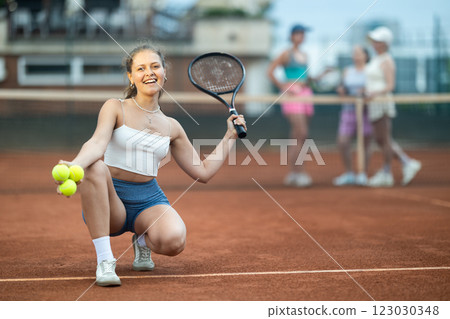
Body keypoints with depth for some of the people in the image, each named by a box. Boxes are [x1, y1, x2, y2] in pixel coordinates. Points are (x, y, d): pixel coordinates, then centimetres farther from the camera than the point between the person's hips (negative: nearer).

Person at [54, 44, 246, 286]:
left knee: (174, 241, -34)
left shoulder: (171, 127, 11)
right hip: (111, 200, -1)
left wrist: (230, 136, 12)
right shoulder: (115, 108, 1)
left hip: (149, 200, 2)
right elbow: (97, 143, -19)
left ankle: (142, 240, 6)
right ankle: (104, 260, -29)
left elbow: (203, 172, 16)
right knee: (94, 168, -37)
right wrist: (74, 165, -41)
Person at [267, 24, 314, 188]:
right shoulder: (286, 54, -3)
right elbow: (270, 72, -7)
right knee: (302, 134, -16)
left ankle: (291, 174, 10)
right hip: (292, 94, -7)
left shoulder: (304, 55, 18)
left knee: (297, 137, 6)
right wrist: (282, 87, -9)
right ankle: (300, 172, -15)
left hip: (305, 93, 7)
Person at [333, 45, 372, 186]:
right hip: (349, 110, 4)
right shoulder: (347, 71, 12)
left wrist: (365, 91, -20)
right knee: (342, 142, -6)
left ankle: (363, 175, 11)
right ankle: (348, 174, 9)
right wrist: (341, 91, -6)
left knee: (365, 144, -1)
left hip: (366, 111, -3)